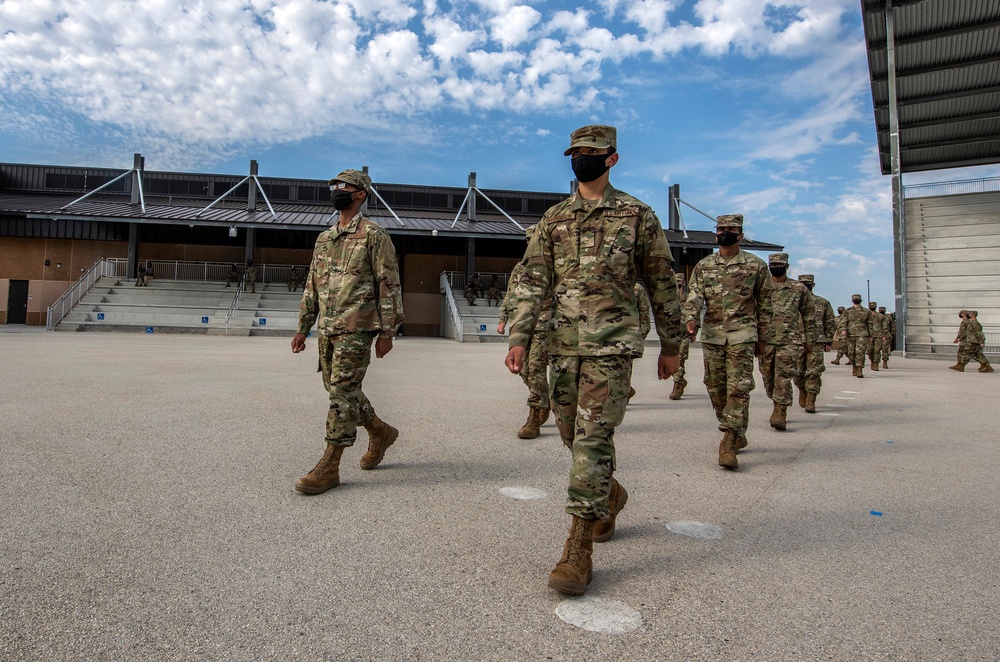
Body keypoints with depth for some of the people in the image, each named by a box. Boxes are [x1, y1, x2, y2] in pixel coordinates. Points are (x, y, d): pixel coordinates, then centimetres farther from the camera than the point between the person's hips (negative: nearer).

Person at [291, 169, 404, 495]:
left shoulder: (374, 235, -4)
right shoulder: (324, 238, 18)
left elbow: (389, 285, -8)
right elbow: (312, 287, 20)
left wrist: (387, 331, -13)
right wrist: (303, 328, 16)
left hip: (356, 329, -8)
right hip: (327, 329, 8)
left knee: (342, 392, -8)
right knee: (341, 391, 13)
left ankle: (329, 467, -3)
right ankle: (380, 431, 34)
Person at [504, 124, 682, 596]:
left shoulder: (638, 216, 2)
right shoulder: (553, 219, 10)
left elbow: (661, 285, 7)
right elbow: (533, 282, 5)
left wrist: (671, 346, 9)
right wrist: (519, 338, -6)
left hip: (612, 346, -4)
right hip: (564, 345, 5)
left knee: (593, 438, -10)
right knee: (573, 433, 14)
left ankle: (579, 548, -3)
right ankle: (609, 495, 42)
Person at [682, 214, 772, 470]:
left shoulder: (756, 265, 4)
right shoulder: (703, 266, 10)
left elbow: (764, 304, 9)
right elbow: (694, 296, 0)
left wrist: (762, 338, 8)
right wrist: (690, 319, -20)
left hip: (742, 334, -3)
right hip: (711, 334, 3)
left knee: (738, 388, -11)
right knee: (716, 388, 8)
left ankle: (729, 445, -12)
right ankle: (737, 435, 26)